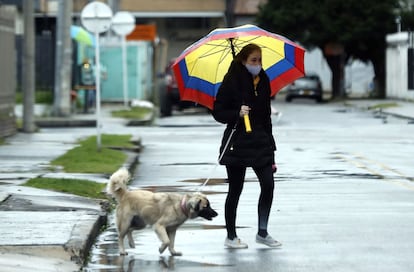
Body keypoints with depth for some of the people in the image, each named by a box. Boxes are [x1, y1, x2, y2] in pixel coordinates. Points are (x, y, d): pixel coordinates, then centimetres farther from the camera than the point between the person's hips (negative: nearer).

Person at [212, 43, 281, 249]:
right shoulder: (232, 82, -7)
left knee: (268, 184, -5)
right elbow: (218, 112, -7)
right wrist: (237, 113, -24)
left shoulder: (263, 82, 9)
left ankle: (262, 233, 8)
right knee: (235, 190, 2)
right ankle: (231, 237, 13)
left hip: (260, 141, 5)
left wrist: (269, 143, 13)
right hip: (237, 144, -5)